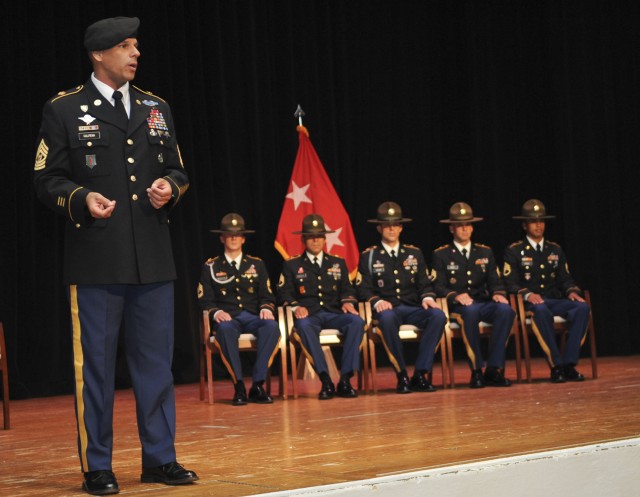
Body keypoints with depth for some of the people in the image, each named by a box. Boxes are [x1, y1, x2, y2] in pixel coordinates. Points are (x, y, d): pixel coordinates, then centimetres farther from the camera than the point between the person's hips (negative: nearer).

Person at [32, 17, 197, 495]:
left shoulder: (156, 109, 15)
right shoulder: (64, 110, 1)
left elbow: (178, 171, 19)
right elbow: (47, 178, -1)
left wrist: (170, 187, -3)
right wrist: (82, 198, -18)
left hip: (154, 258, 4)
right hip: (96, 260, -4)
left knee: (157, 361, 8)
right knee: (96, 364, 2)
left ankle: (160, 459, 18)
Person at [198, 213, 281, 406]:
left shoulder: (256, 265, 18)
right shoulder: (211, 267, 13)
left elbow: (267, 296, 14)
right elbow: (205, 301, 7)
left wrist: (266, 309, -10)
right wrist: (216, 312, -16)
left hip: (253, 317, 2)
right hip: (227, 318, -2)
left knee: (271, 326, -34)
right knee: (225, 329, -40)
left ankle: (257, 385, -32)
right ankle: (239, 386, -35)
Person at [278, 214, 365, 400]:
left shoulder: (338, 263, 23)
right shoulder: (291, 265, 15)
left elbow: (347, 289, 16)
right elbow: (285, 293, 6)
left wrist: (348, 302, -7)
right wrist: (296, 307, -15)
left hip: (334, 313, 2)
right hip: (308, 315, -2)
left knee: (356, 321, -32)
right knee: (303, 326, -40)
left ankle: (345, 380, -32)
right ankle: (325, 381, -41)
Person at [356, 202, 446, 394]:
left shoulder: (414, 253, 19)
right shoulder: (368, 256, 10)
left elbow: (424, 284, 16)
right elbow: (363, 289, 2)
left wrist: (427, 297, -7)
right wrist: (377, 301, -18)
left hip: (413, 309, 3)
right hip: (387, 309, -3)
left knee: (438, 316, -30)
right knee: (387, 319, -41)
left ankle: (420, 374, -27)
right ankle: (401, 376, -28)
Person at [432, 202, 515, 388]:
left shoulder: (485, 252, 21)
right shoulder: (441, 255, 10)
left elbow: (495, 282, 15)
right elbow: (439, 287, 0)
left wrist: (498, 293, -10)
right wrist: (455, 295, -21)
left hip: (484, 303, 3)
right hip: (459, 306, -3)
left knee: (506, 310, -31)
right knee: (471, 311, -40)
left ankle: (494, 369, -29)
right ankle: (477, 370, -31)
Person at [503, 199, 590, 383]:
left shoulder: (555, 249, 21)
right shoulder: (514, 251, 6)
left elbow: (564, 278, 17)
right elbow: (510, 283, -3)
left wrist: (572, 291, -7)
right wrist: (527, 294, -22)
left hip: (554, 300, 4)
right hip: (530, 303, -4)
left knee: (582, 307, -27)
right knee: (542, 310, -41)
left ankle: (569, 364, -28)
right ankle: (556, 366, -35)